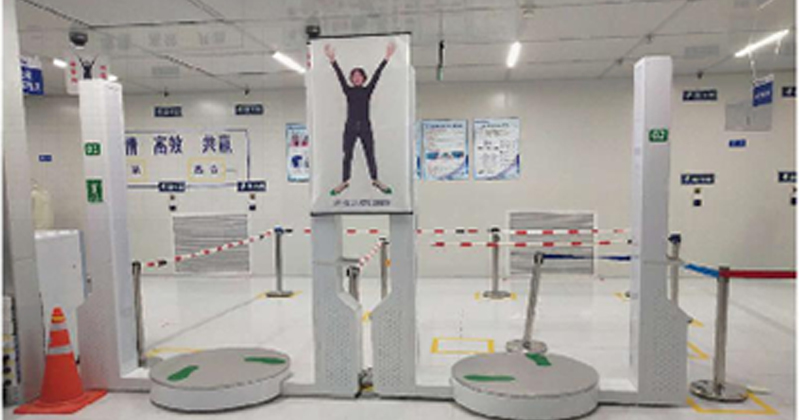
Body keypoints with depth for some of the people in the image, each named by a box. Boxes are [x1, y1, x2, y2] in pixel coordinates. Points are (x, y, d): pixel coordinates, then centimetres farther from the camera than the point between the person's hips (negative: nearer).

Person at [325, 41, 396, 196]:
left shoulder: (367, 90, 5)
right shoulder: (348, 90, 6)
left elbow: (376, 75, -2)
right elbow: (340, 76, -3)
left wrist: (386, 58, -9)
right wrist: (332, 60, -15)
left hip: (365, 127, 0)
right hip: (350, 127, 0)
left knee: (370, 155, 5)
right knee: (347, 156, 4)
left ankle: (375, 180, 17)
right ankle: (345, 182, 13)